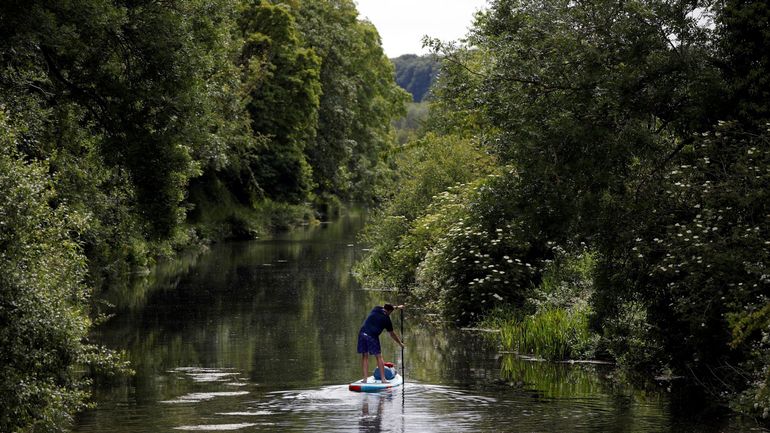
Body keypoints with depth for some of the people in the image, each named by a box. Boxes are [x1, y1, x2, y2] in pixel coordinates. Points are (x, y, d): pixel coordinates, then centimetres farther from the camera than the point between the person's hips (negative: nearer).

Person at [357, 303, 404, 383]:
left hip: (362, 332, 4)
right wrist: (400, 343, 29)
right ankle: (383, 379, 6)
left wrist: (397, 307, 55)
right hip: (372, 335, -4)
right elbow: (392, 334, 15)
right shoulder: (386, 319, 7)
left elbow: (384, 308, 43)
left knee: (365, 356, 11)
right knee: (379, 356, 7)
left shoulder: (375, 309, 18)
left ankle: (365, 379, 7)